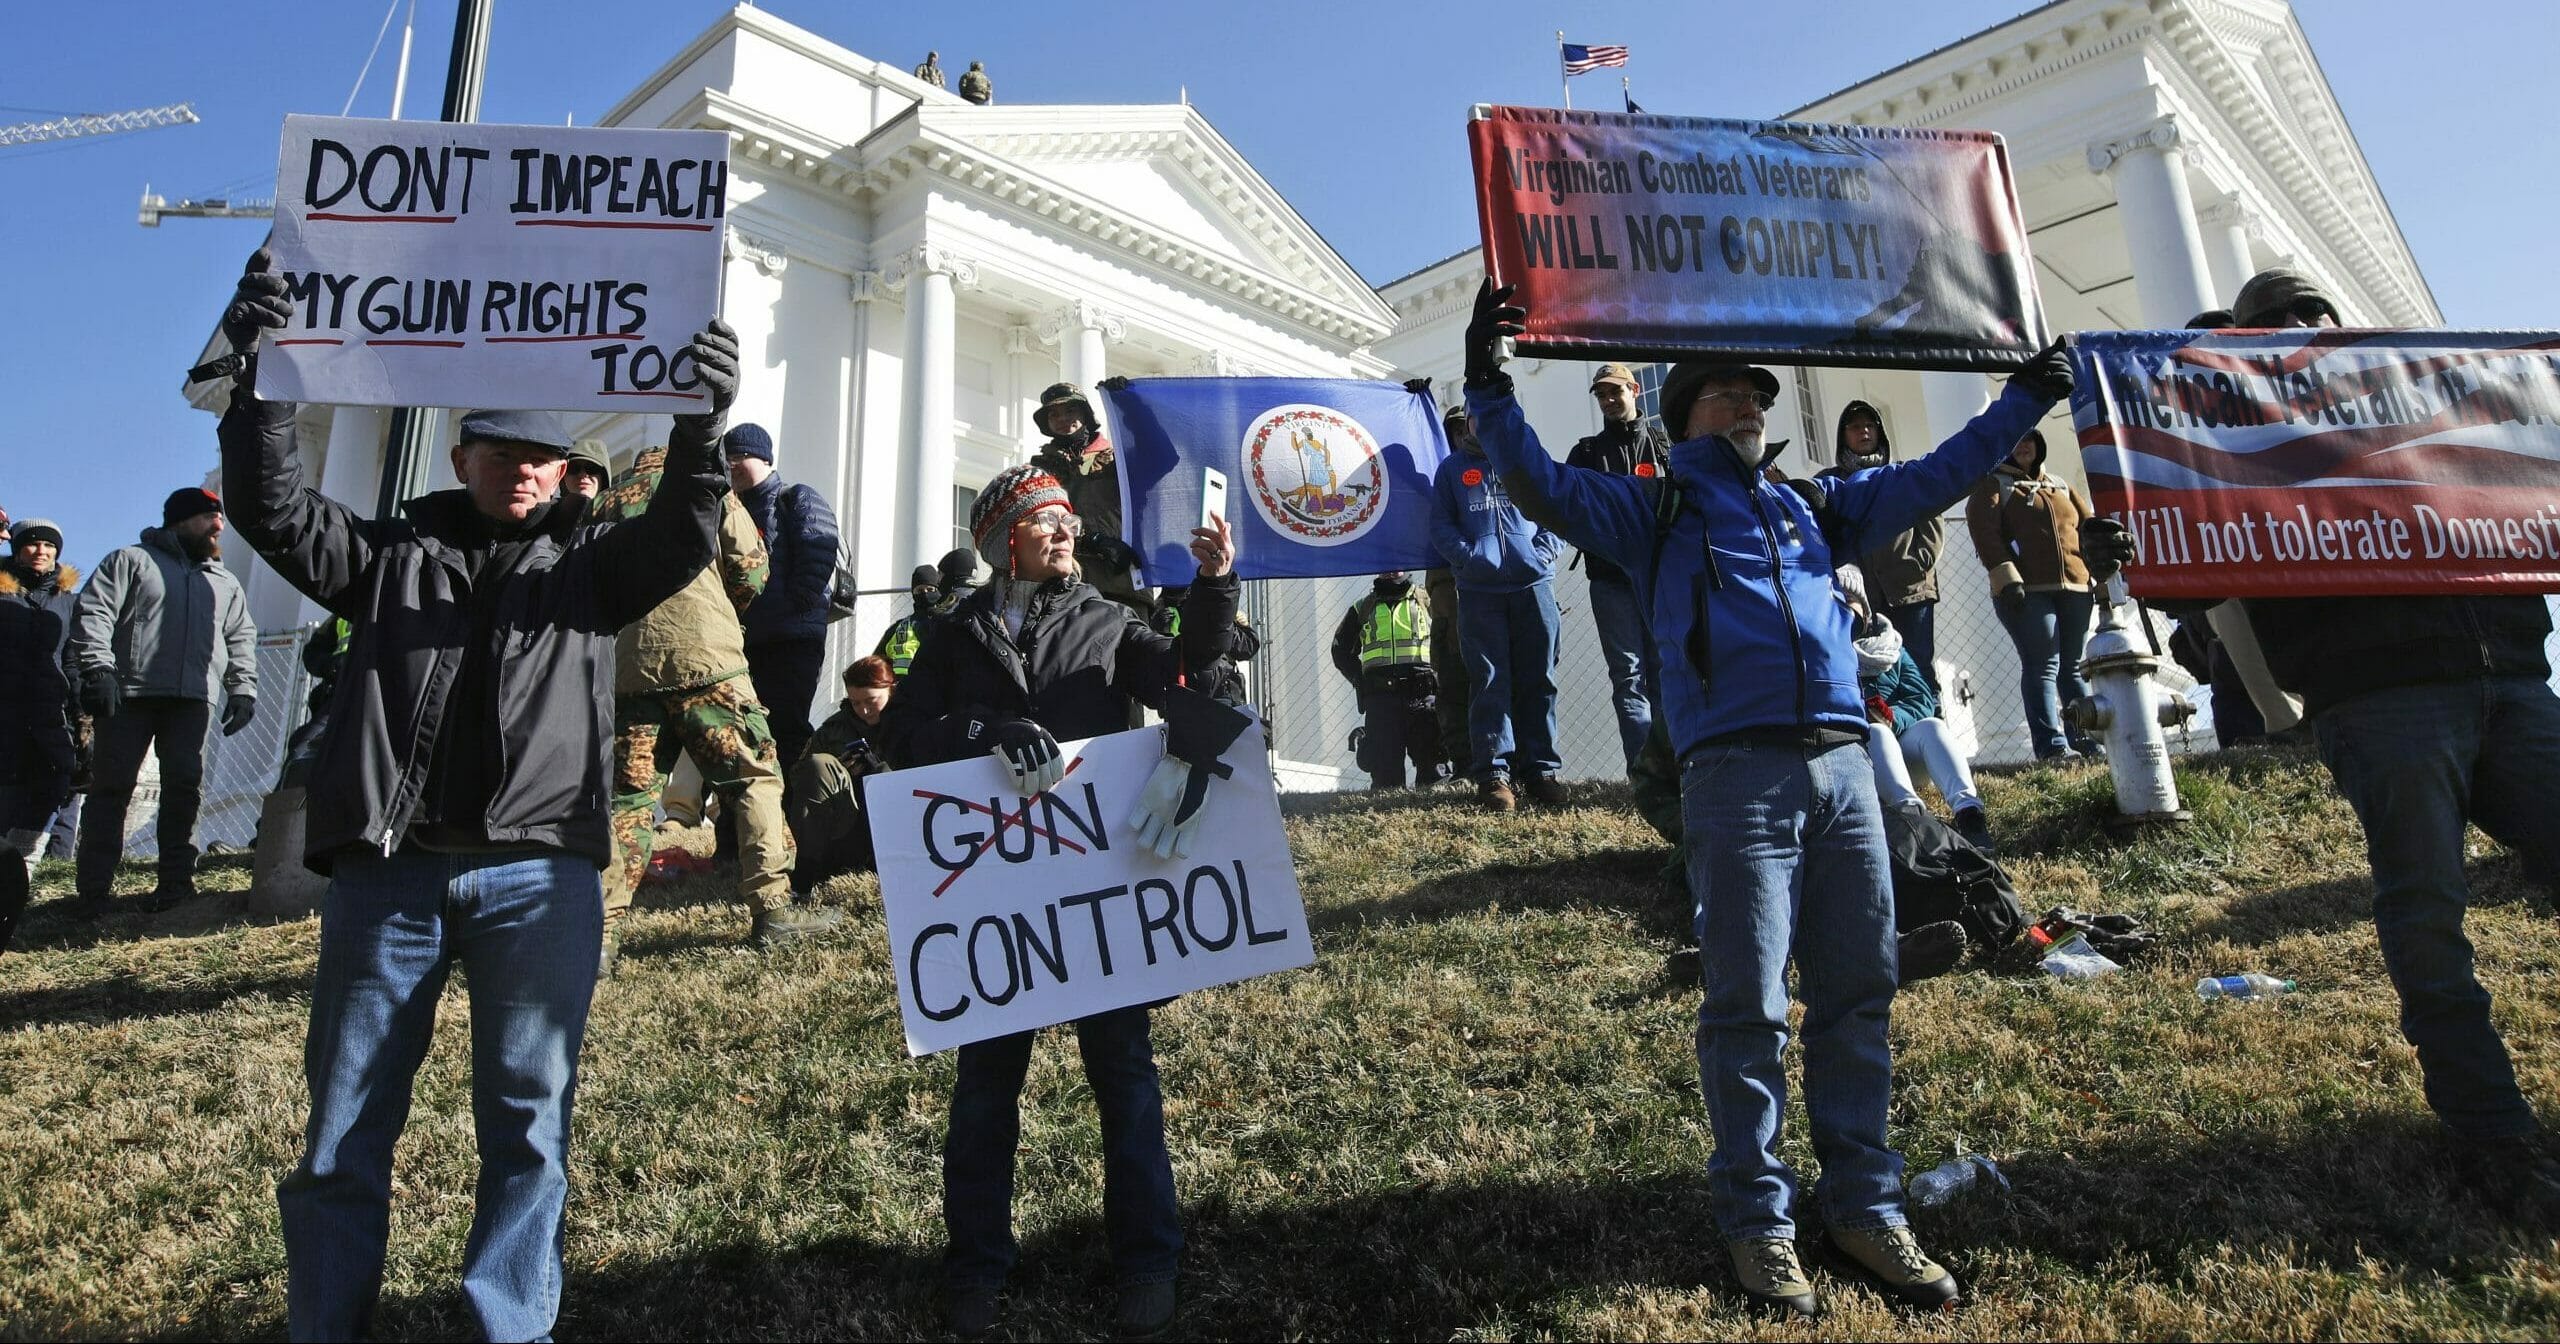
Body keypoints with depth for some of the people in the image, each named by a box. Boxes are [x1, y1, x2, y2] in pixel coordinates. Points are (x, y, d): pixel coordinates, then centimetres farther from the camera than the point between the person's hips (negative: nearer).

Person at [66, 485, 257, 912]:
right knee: (112, 785, -2)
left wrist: (243, 689, 11)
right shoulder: (132, 561, 9)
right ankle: (93, 889, 1)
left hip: (194, 700, 4)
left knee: (184, 786, -3)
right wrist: (97, 669, -14)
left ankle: (175, 881, 1)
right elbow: (92, 612, -1)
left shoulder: (225, 584, 24)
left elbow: (242, 639, 24)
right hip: (129, 695, -3)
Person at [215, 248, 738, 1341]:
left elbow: (680, 535, -3)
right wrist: (262, 377, -8)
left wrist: (701, 430, -21)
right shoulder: (392, 553, 18)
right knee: (345, 1133, 9)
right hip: (385, 871, 1)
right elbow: (275, 509, 6)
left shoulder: (588, 564, 14)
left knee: (527, 1122, 5)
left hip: (537, 875, -1)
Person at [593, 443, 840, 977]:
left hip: (623, 665, 4)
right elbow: (752, 571, 6)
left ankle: (601, 931, 0)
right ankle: (772, 907, -2)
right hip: (702, 656, -4)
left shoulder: (606, 503, 21)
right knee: (754, 776, 3)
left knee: (626, 795, 6)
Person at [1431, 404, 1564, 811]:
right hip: (1479, 590, -1)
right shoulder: (1451, 468, 15)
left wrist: (1543, 552, -7)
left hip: (1533, 583, 1)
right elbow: (1441, 524, 8)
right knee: (1489, 681, -3)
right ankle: (1493, 773, -2)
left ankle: (1541, 769, 8)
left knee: (1538, 680, 2)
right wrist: (1467, 555, -9)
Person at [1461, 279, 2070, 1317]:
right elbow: (1539, 483, 0)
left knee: (1858, 997, 8)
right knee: (1748, 1008, -2)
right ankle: (1757, 1222, 11)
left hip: (1842, 767, 5)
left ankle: (1865, 1208, 20)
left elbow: (1935, 477, 31)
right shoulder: (1652, 512, 12)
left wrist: (2024, 398, 30)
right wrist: (1490, 387, -11)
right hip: (1738, 774, -5)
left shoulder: (1815, 507, 25)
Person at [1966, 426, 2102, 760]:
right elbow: (1985, 531, -8)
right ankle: (2052, 744, -16)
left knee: (2074, 667, 9)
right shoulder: (1992, 485, 7)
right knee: (2042, 667, -12)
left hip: (2075, 587, 6)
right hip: (2026, 592, -6)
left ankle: (2085, 738, 13)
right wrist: (2006, 577, -19)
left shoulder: (2060, 485, 25)